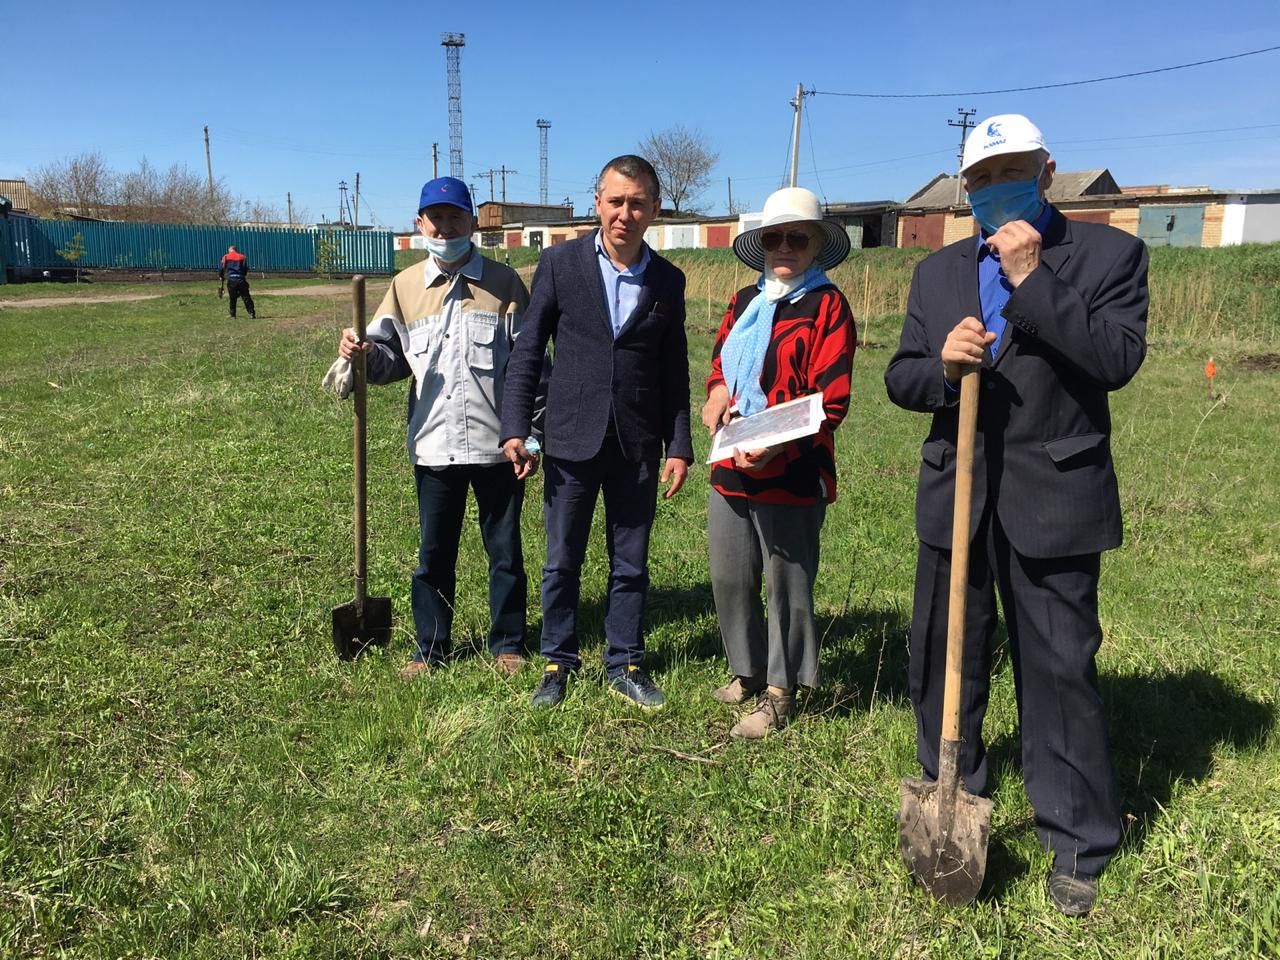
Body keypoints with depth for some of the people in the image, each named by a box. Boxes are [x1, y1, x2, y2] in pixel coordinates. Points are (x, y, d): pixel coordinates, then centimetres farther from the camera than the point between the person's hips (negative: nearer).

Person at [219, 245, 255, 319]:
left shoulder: (226, 257, 9)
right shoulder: (242, 257, 10)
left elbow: (221, 268, 6)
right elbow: (246, 269, 5)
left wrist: (221, 277, 21)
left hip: (230, 279, 0)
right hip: (241, 279, 0)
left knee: (232, 298, 9)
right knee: (246, 297, 2)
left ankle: (233, 315, 9)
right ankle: (251, 314, -2)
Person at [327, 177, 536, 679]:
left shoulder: (503, 283, -2)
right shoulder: (405, 286, 6)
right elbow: (393, 359, 9)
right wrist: (363, 353, -14)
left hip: (496, 443, -2)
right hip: (434, 445, 2)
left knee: (505, 550, 11)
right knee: (433, 553, 12)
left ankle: (508, 643, 27)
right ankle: (430, 647, 28)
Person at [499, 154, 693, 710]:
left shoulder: (668, 280, 5)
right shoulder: (560, 263, -2)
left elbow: (675, 371, 8)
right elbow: (527, 351, -1)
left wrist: (679, 446, 4)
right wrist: (515, 428, -8)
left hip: (638, 445, 2)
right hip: (571, 439, -1)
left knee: (631, 564, 10)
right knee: (562, 562, 8)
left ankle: (624, 665, 25)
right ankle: (558, 663, 25)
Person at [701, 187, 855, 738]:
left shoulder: (826, 306, -6)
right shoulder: (744, 302, 15)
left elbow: (830, 401, -12)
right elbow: (720, 360, 25)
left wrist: (776, 447, -26)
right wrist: (717, 392, 1)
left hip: (792, 475, -6)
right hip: (730, 469, 7)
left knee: (787, 586, 4)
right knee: (729, 578, 13)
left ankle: (779, 692, 20)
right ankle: (747, 671, 34)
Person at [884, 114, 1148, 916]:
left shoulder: (1109, 253, -1)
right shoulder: (937, 272, 11)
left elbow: (1119, 358, -15)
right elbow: (900, 379, 7)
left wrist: (1033, 280, -20)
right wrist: (941, 365, -15)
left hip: (1051, 499, -4)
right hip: (955, 497, 5)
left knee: (1061, 671, 3)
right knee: (941, 660, 15)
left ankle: (1078, 844, 19)